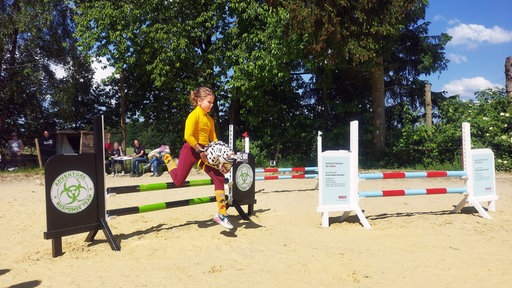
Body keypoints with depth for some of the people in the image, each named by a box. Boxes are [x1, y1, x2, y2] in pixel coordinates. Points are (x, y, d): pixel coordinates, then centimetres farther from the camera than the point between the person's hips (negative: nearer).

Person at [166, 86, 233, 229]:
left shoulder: (210, 119, 11)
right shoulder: (194, 115, -12)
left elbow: (213, 139, 14)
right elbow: (188, 136, -23)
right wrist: (200, 151, -23)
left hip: (204, 151, 7)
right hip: (191, 149, -7)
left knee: (219, 177, -5)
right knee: (178, 181, -2)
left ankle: (221, 214, 0)